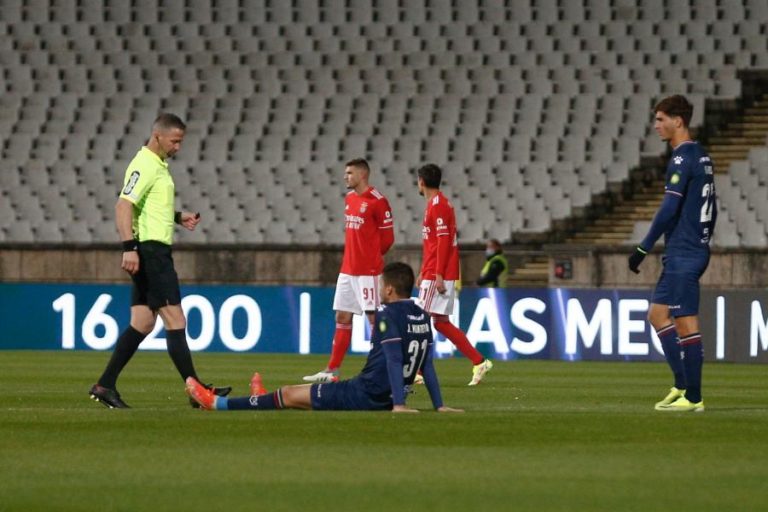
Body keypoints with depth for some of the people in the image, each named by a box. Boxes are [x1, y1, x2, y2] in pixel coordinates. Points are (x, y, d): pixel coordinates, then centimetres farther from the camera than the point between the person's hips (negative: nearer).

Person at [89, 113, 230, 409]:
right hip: (149, 249, -10)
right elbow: (124, 205, -22)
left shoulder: (158, 165, 18)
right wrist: (129, 247, -29)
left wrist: (178, 217, 18)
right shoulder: (144, 165, -13)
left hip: (156, 253, 10)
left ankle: (105, 386, 9)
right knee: (175, 320, -10)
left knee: (142, 323, 8)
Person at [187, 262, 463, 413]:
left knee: (290, 394, 4)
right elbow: (427, 363, 10)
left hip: (366, 394, -8)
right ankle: (266, 401, 57)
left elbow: (393, 360, -22)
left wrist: (398, 404, -26)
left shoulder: (389, 315, -15)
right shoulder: (421, 316, 9)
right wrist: (439, 405, 10)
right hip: (387, 398, 8)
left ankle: (218, 403, 14)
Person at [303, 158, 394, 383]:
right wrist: (354, 255, 11)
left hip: (368, 271, -8)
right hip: (348, 269, 8)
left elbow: (387, 238, -9)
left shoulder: (377, 201, -12)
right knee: (342, 318, 10)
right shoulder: (349, 198, 12)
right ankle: (332, 371, 15)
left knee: (374, 317, -6)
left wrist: (372, 256, 1)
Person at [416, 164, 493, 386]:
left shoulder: (437, 205, -13)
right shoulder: (439, 203, 17)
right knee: (441, 323, 9)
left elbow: (443, 241, -20)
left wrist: (438, 275, -22)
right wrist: (423, 273, 26)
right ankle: (479, 362, 7)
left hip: (438, 276, -10)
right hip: (433, 274, 10)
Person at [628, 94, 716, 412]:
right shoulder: (702, 157, 15)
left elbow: (669, 209, -20)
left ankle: (693, 397, -4)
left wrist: (643, 249, -16)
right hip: (696, 250, 10)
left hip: (682, 255, -10)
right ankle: (682, 385, 13)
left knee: (686, 324, -6)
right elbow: (710, 210, 19)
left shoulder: (683, 158, -14)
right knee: (658, 314, 14)